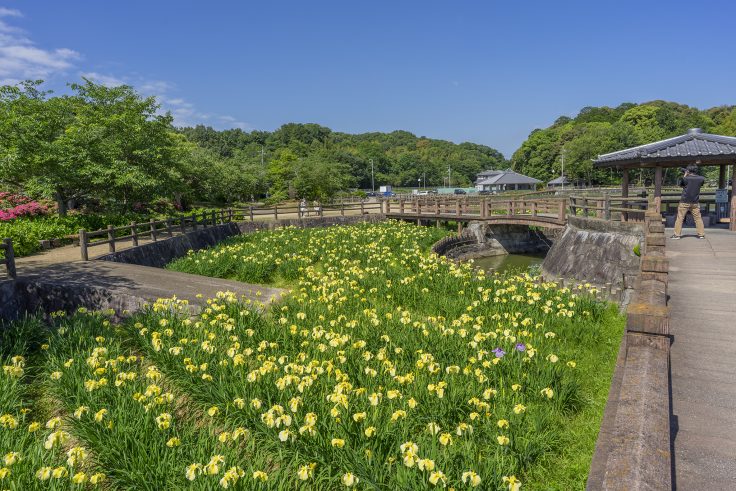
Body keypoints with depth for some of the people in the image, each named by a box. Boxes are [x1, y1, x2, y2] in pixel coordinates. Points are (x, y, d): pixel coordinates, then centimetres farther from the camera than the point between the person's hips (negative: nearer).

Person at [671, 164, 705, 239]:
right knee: (698, 218, 11)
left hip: (685, 202, -3)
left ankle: (677, 234, 0)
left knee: (680, 218, 2)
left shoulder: (686, 178, -11)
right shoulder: (701, 178, -1)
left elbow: (681, 185, 6)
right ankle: (701, 234, 12)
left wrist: (684, 175, 12)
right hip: (695, 202, 3)